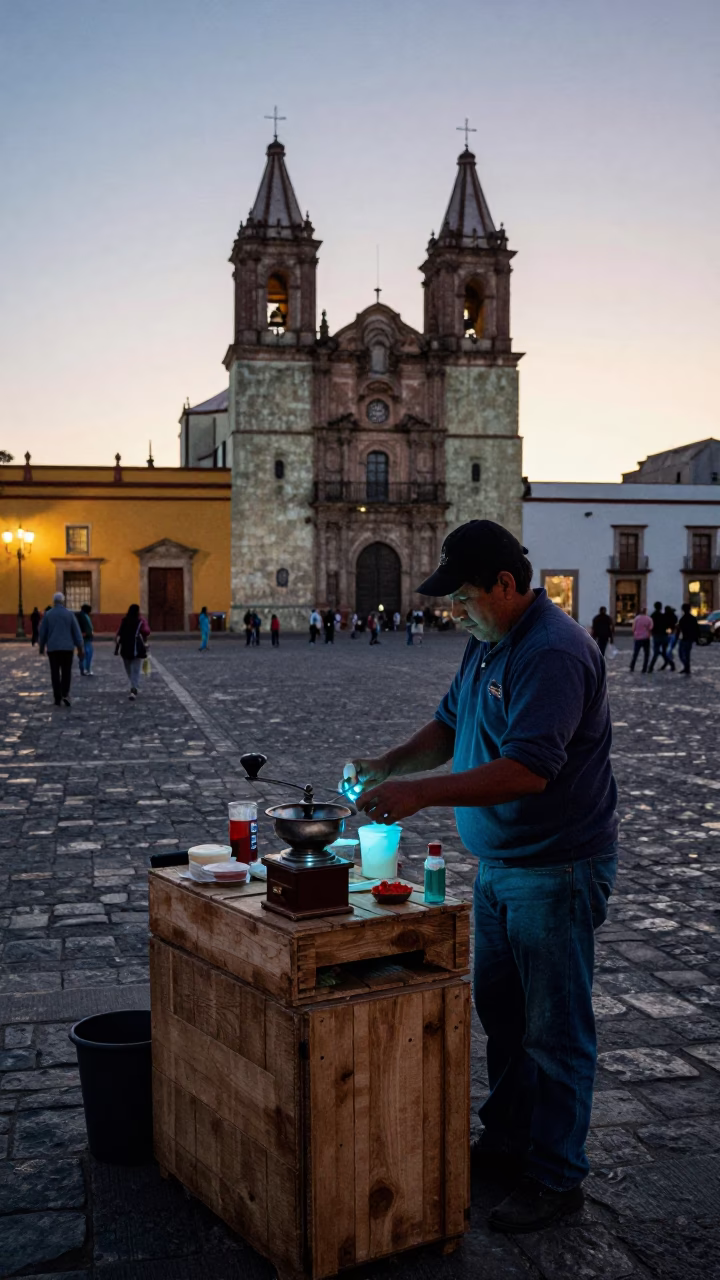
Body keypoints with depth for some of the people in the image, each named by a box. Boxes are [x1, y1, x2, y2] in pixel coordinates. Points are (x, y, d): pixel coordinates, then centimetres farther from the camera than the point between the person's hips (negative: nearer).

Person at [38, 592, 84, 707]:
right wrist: (79, 646, 4)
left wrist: (42, 646, 17)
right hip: (67, 647, 0)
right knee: (66, 672, 8)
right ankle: (65, 694, -9)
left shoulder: (48, 614, -2)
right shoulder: (69, 613, -4)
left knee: (55, 673, 7)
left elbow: (42, 632, 3)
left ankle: (57, 698, 7)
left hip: (52, 648, 0)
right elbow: (76, 631, -2)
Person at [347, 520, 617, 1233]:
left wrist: (423, 792, -32)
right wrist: (389, 765, 0)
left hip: (557, 871, -9)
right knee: (499, 1010, 19)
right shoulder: (486, 643, 8)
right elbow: (450, 724, 17)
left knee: (553, 1027, 3)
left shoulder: (554, 653, -23)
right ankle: (506, 1141, 36)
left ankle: (555, 1179, 18)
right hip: (498, 865, 10)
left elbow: (530, 768, -32)